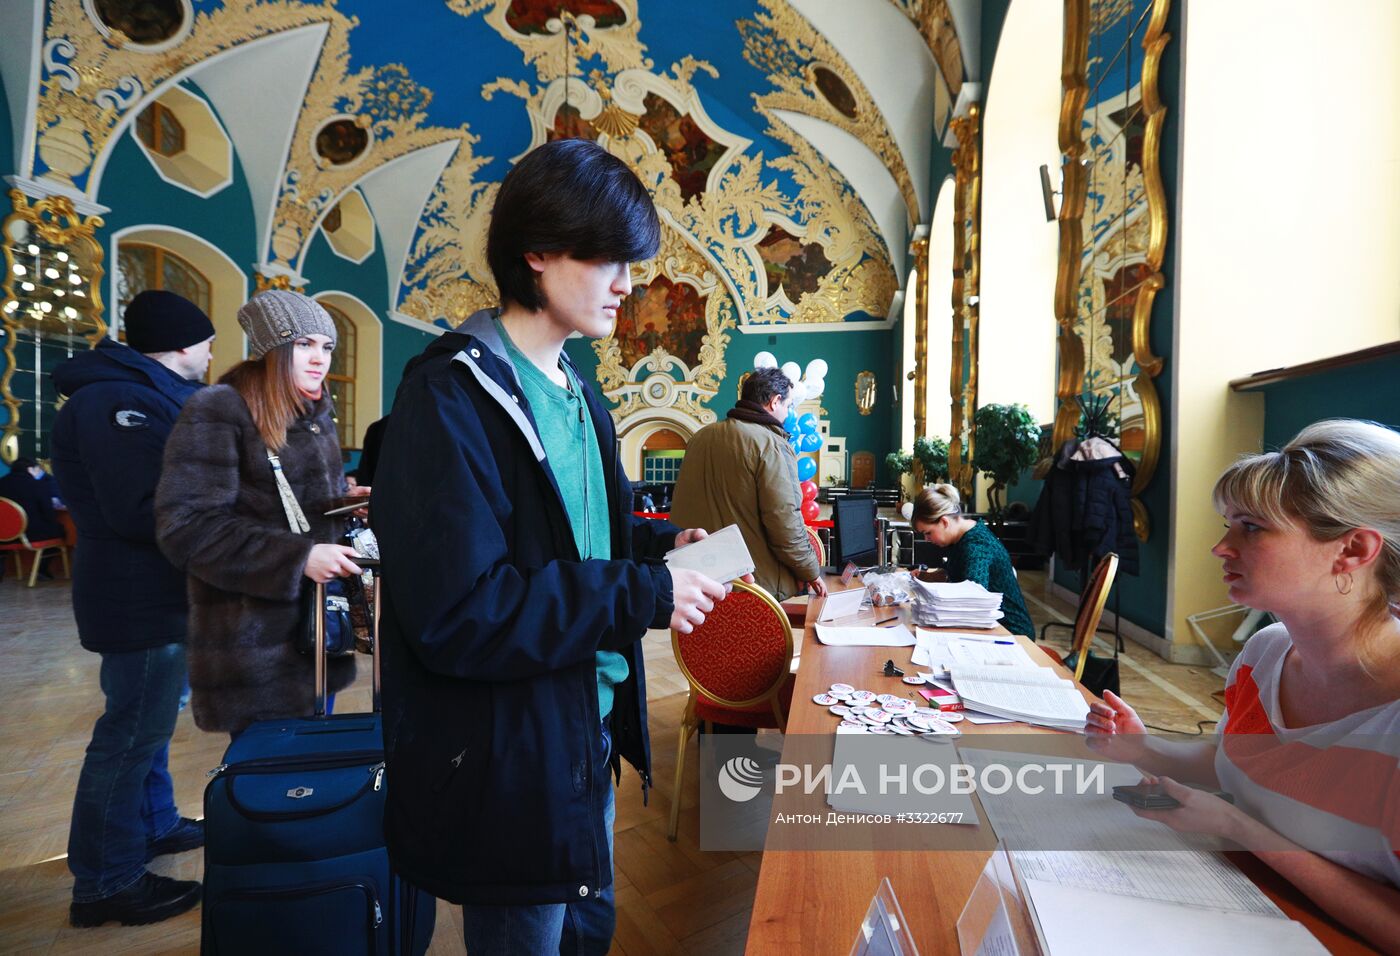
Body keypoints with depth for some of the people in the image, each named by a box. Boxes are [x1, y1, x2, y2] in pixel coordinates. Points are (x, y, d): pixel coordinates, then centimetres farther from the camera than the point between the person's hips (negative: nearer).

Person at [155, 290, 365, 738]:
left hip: (319, 625, 7)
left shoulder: (316, 413, 13)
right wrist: (298, 557, -26)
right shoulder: (217, 411, -12)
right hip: (253, 634, -7)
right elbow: (186, 526, -19)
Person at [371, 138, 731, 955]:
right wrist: (644, 594, -23)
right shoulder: (454, 399, -20)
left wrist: (660, 543, -2)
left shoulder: (574, 392, 8)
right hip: (505, 759, -8)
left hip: (588, 730, 8)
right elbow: (458, 614, -27)